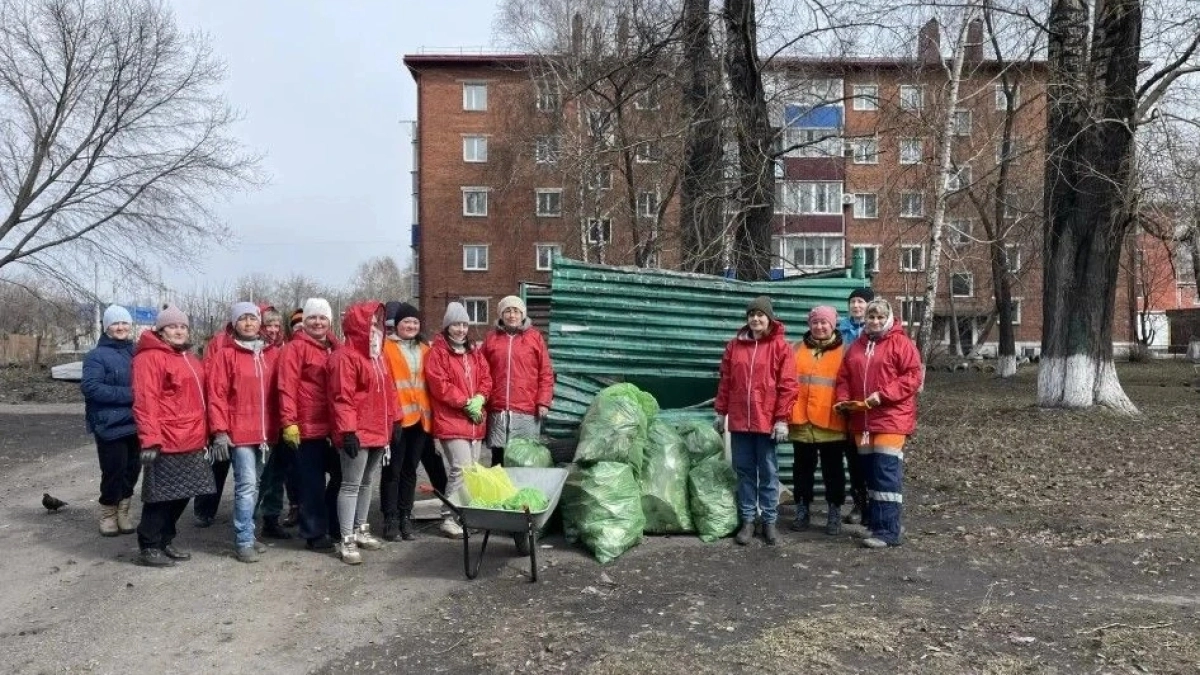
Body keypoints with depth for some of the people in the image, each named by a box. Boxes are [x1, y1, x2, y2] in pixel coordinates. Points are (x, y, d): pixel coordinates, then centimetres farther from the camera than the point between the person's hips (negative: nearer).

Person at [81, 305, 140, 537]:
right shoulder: (97, 356, -5)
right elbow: (90, 387, -17)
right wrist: (128, 394, -20)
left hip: (135, 423, 5)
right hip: (111, 425, -5)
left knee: (132, 470, 10)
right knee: (114, 472, -2)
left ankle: (123, 512, 24)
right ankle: (108, 513, 18)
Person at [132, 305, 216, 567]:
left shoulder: (190, 359, 18)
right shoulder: (150, 358, -10)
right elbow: (145, 401, -17)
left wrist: (204, 433, 19)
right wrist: (149, 439, -22)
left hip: (192, 442, 9)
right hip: (167, 443, -8)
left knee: (181, 494, 14)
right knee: (161, 496, 0)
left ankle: (165, 541, 27)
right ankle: (149, 547, 12)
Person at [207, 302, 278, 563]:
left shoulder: (272, 354, 9)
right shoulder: (226, 355, -4)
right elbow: (216, 395, -8)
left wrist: (281, 426, 10)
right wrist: (220, 431, -13)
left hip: (265, 432, 5)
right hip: (239, 432, -5)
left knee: (254, 485, 13)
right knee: (246, 485, -8)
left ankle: (247, 534, 24)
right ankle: (243, 542, 0)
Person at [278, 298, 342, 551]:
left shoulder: (337, 349, 14)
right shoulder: (296, 348, -6)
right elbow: (287, 387, -13)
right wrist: (289, 422, -19)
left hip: (335, 426, 7)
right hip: (308, 427, -6)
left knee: (340, 476, 14)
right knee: (313, 482, 2)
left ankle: (335, 525, 29)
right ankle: (314, 533, 13)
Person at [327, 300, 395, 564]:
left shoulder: (377, 355, 16)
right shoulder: (345, 357, -13)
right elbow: (342, 398, -18)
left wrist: (391, 422, 18)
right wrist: (347, 431, -23)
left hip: (378, 431, 9)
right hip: (357, 433, -9)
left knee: (366, 482, 17)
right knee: (351, 485, -3)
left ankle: (360, 530, 29)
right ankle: (347, 540, 3)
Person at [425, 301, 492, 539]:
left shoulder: (474, 352, 16)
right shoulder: (437, 352, -6)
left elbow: (486, 379, 13)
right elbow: (439, 385, -14)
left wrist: (479, 399, -7)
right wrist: (466, 403, -15)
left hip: (475, 422, 7)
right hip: (451, 421, -7)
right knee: (462, 469, -15)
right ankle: (449, 519, -5)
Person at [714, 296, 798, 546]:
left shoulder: (780, 346, -2)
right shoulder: (735, 345, 9)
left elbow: (787, 385, -6)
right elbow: (725, 381, 12)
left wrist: (782, 419, -11)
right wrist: (721, 412, 11)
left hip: (768, 420, -3)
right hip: (739, 420, 3)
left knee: (768, 472, 6)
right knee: (744, 471, 9)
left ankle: (769, 521, 15)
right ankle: (747, 520, 17)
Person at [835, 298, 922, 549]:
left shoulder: (901, 343, -2)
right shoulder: (856, 347, 16)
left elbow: (912, 377, -9)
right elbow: (844, 378, 16)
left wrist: (883, 395, -18)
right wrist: (843, 400, -2)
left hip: (891, 419, -6)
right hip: (861, 420, 6)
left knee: (887, 473, -9)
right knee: (871, 473, 11)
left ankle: (888, 532, -7)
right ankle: (875, 523, 20)